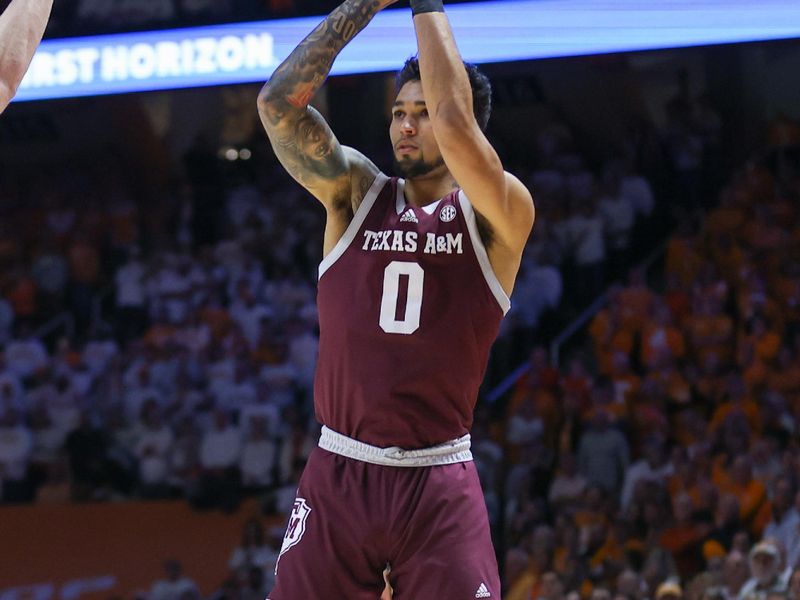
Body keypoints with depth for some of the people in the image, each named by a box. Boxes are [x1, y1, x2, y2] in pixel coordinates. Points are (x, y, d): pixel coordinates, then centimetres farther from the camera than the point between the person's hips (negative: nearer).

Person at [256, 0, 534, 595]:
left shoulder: (499, 216, -2)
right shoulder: (354, 194, 8)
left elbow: (454, 121, -20)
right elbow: (279, 104, -6)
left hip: (439, 484, -2)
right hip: (337, 477, 3)